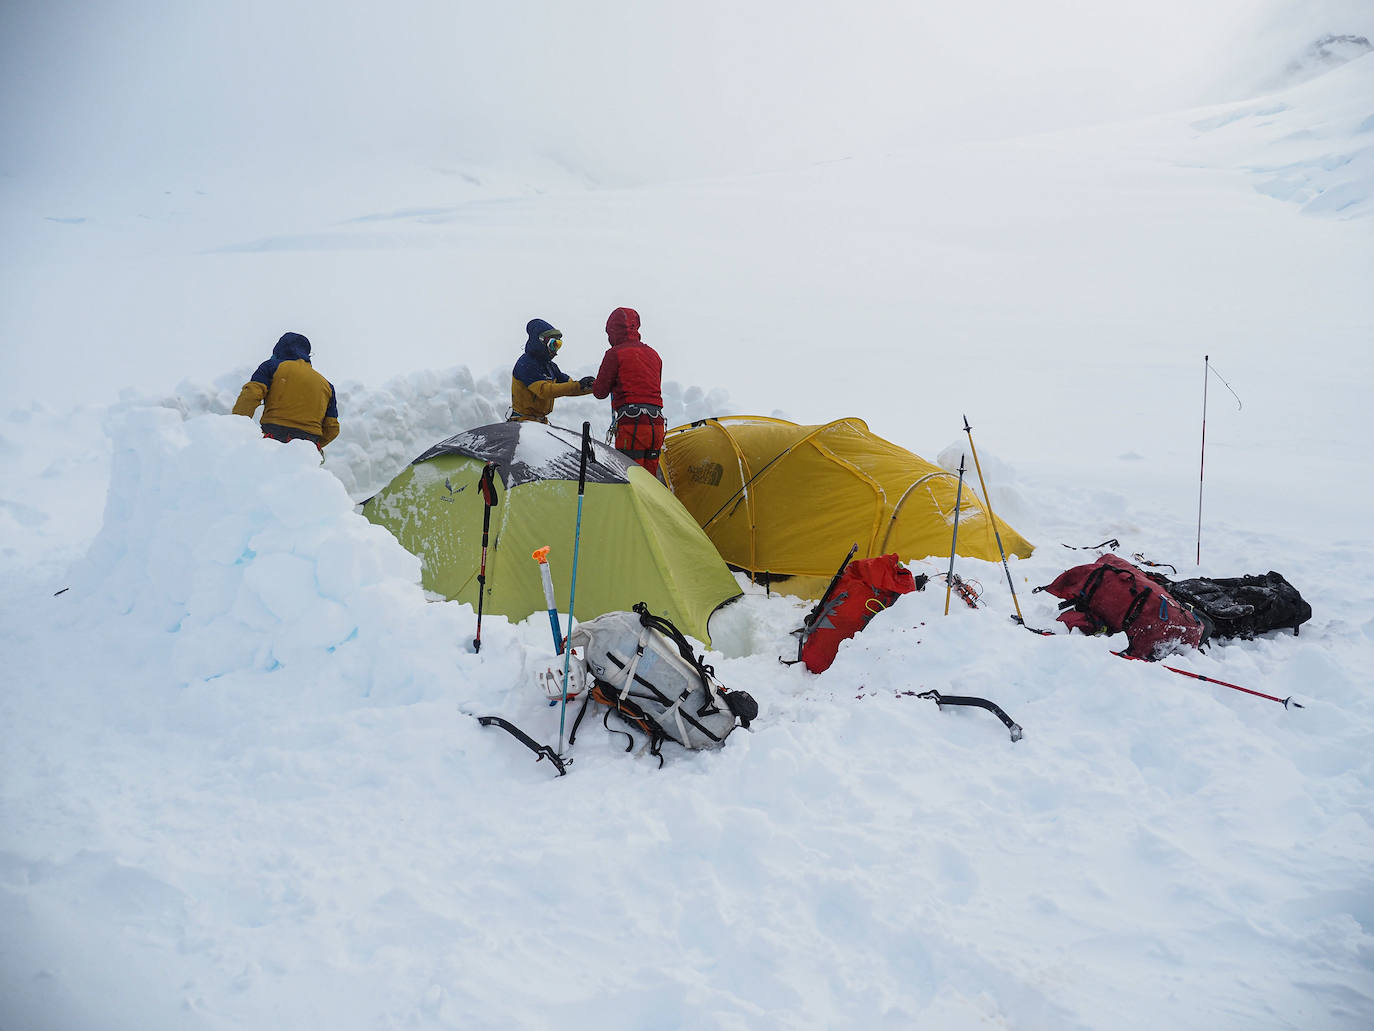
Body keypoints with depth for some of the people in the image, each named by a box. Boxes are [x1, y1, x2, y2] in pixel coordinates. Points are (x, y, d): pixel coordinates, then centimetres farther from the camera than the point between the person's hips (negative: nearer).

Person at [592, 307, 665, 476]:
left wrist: (593, 384, 24)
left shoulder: (615, 354, -2)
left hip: (631, 424, -7)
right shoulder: (654, 354, 19)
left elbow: (600, 391, 2)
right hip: (657, 424, 7)